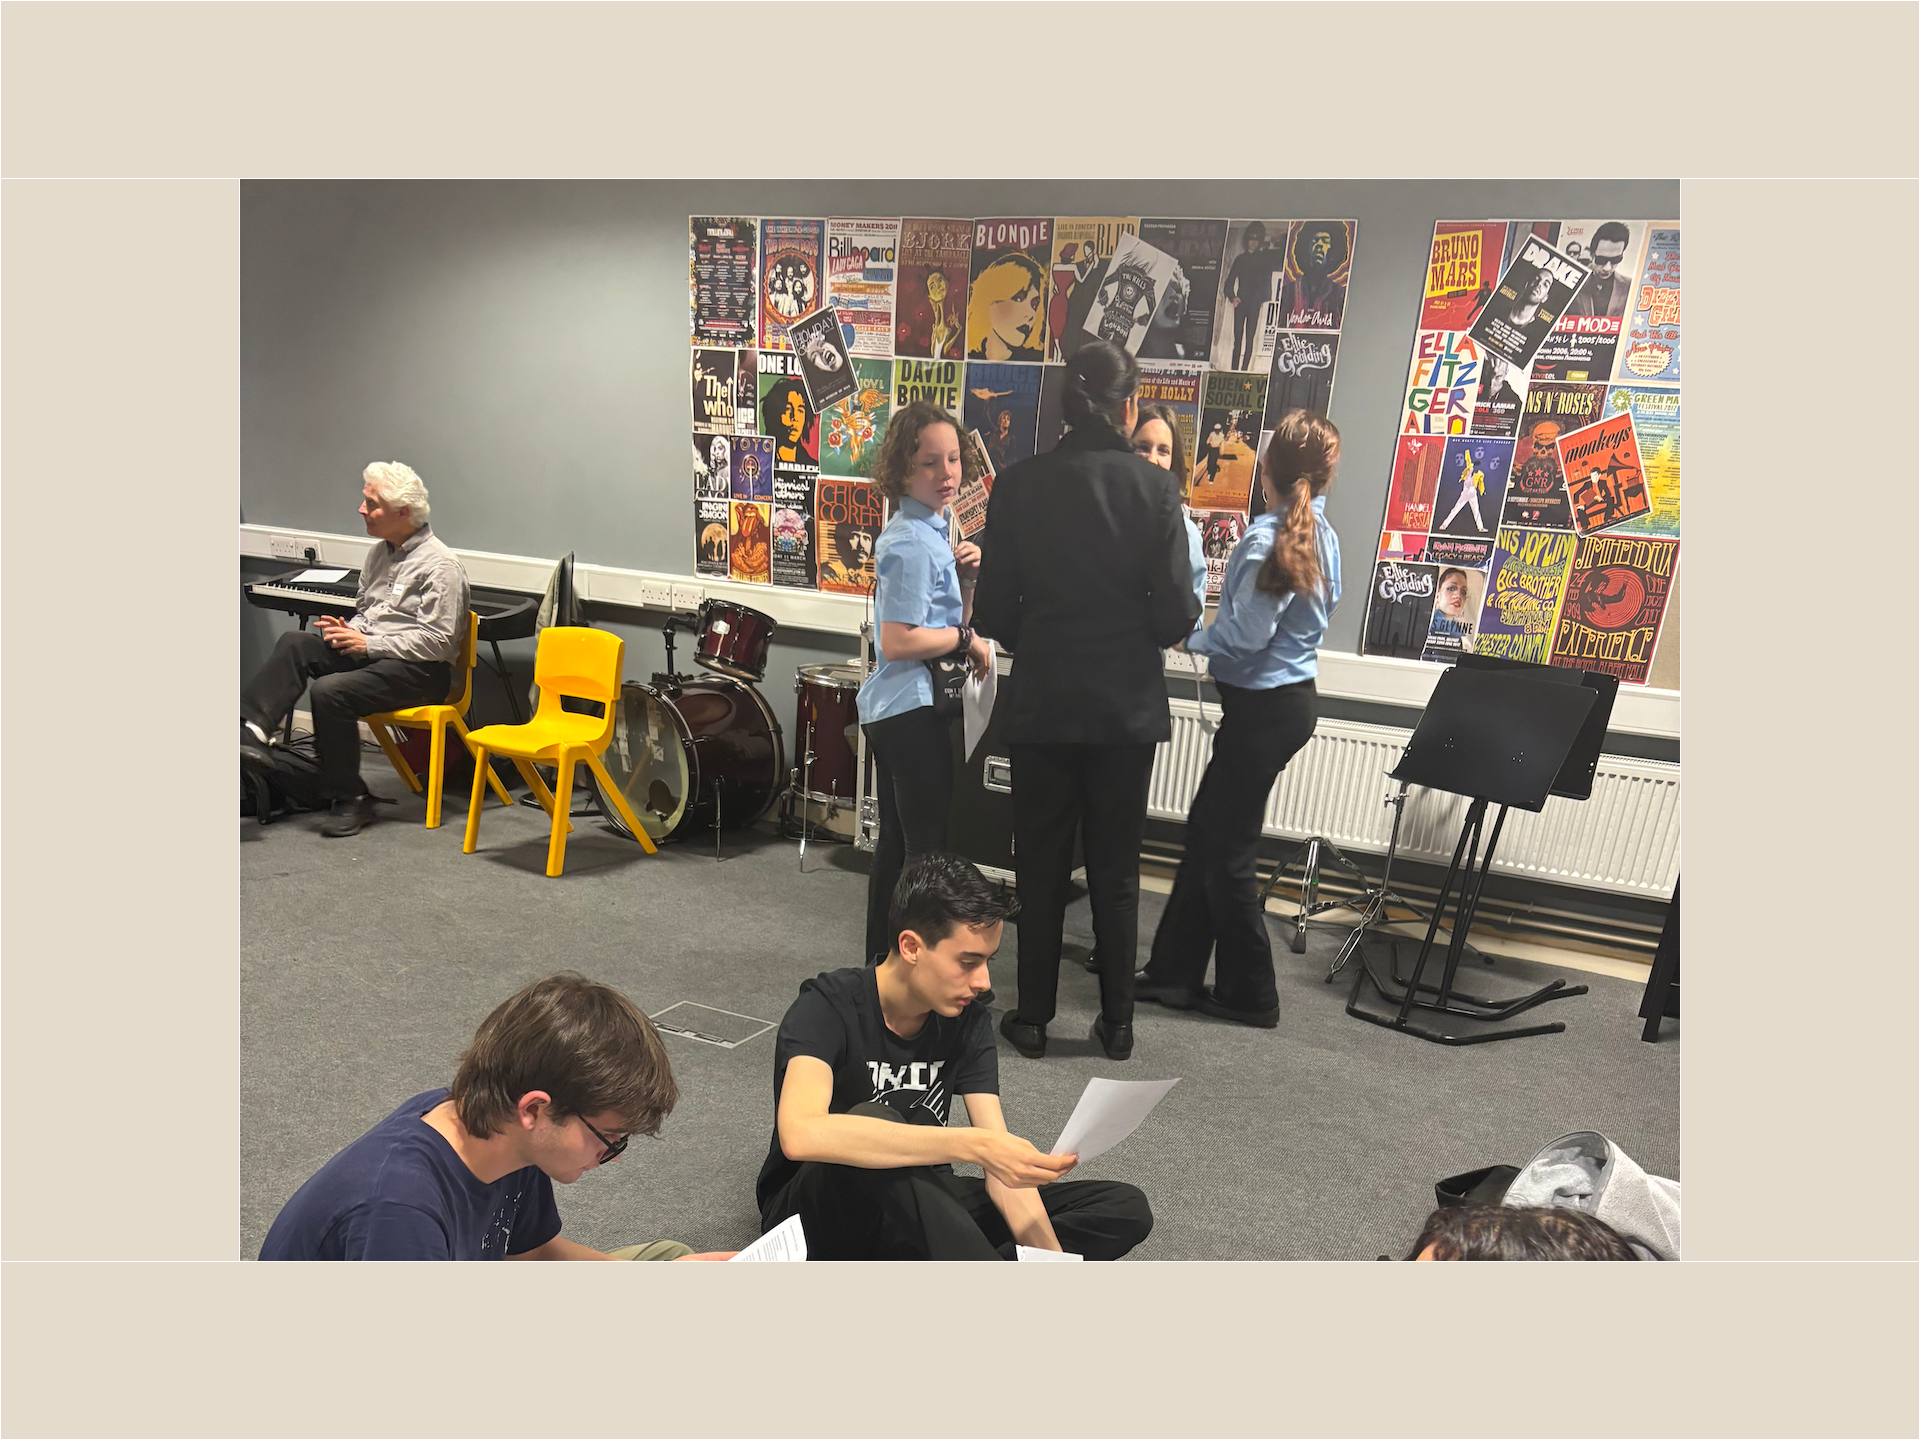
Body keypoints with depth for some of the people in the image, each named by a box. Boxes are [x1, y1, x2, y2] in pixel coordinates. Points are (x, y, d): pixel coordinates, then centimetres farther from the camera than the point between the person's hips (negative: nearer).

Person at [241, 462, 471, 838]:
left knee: (330, 691, -27)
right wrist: (350, 630, 3)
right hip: (370, 650, 8)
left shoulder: (439, 564, -13)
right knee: (295, 643, -14)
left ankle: (350, 800, -15)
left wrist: (368, 644, -18)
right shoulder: (379, 552, 14)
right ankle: (252, 730, -28)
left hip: (421, 670, -8)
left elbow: (437, 642, -18)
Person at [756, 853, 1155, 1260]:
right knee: (870, 1124, -40)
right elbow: (800, 1134, -43)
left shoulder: (969, 1021, -6)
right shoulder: (828, 1008, -22)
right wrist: (970, 1146, -47)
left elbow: (1001, 1160, -11)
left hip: (921, 1207, 6)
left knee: (1125, 1209, -8)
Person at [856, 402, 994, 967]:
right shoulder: (913, 543, -17)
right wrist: (966, 638, -12)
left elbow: (953, 617, 19)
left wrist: (966, 575, 2)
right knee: (928, 850, -4)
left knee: (896, 843, 17)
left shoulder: (928, 531, 14)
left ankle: (881, 964, 28)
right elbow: (898, 641, -23)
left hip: (891, 709, 10)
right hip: (913, 709, -10)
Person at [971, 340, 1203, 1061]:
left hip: (1041, 704, 1)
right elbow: (1176, 613, -11)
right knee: (1117, 869, 13)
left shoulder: (1018, 485, -5)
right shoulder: (1154, 486, -9)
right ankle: (1117, 1022, 24)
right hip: (1127, 704, 0)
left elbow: (992, 612, -4)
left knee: (1040, 865, 13)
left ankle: (1033, 1018, 22)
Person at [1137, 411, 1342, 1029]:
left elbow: (1245, 634, -20)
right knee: (1206, 831, 15)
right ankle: (1175, 971, 23)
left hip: (1264, 706, -9)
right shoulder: (1322, 536, 8)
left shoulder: (1266, 538, -18)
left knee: (1227, 848, 4)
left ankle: (1250, 995, 17)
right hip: (1293, 694, 9)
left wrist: (1191, 637, -3)